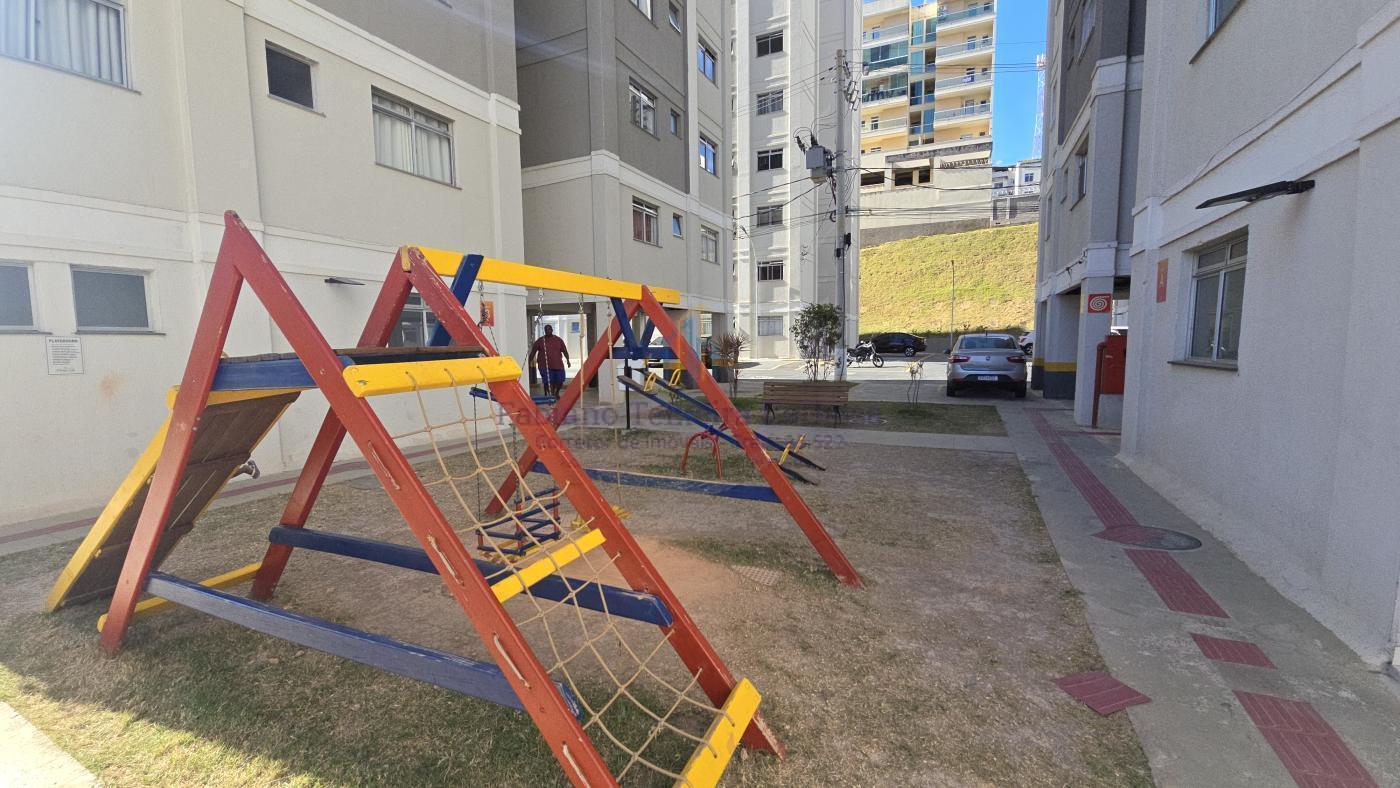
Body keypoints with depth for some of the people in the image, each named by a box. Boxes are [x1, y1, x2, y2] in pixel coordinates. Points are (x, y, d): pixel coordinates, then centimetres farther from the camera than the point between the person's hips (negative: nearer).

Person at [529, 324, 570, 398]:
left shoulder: (558, 340, 10)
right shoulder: (540, 341, 5)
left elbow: (564, 350, 13)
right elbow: (533, 352, 7)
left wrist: (567, 360, 4)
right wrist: (529, 362, 4)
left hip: (558, 365, 2)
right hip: (545, 366, -2)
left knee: (560, 381, 3)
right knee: (548, 382, -9)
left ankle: (556, 393, 31)